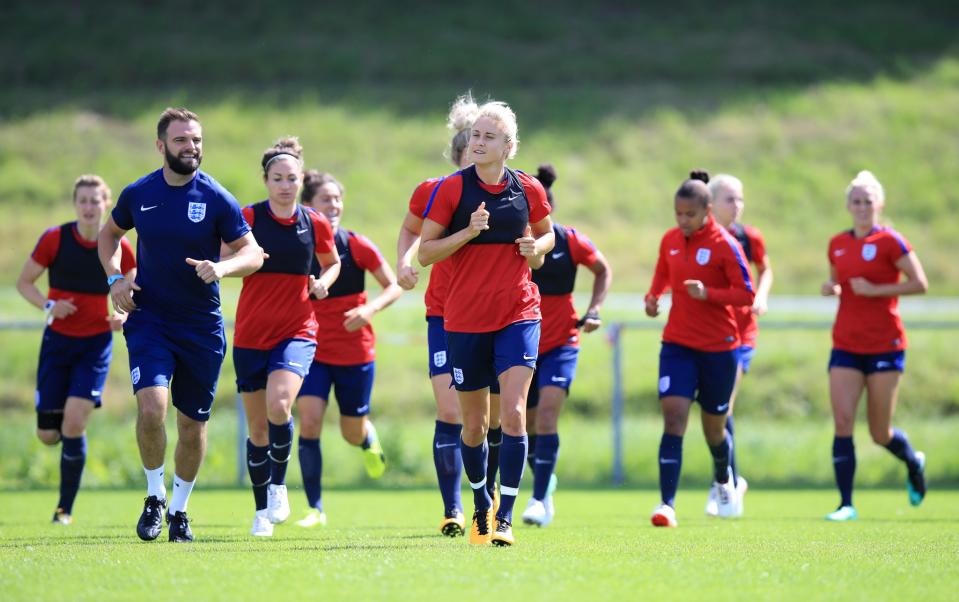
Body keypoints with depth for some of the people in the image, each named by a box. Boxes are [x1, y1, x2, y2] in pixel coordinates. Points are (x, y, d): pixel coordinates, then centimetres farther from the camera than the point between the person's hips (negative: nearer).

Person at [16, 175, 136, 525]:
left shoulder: (119, 247, -5)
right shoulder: (55, 239, -7)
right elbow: (24, 282, 1)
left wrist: (123, 316, -14)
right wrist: (49, 306, -18)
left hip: (96, 342, -1)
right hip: (58, 340, 1)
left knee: (74, 423, -15)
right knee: (48, 435, -1)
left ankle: (65, 509, -2)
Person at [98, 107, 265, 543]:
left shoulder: (216, 199, -7)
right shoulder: (138, 194, 0)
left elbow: (253, 253, -5)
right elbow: (109, 234, 18)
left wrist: (220, 268, -25)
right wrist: (115, 277, 1)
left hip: (202, 326, 0)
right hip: (148, 319, 0)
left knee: (193, 424, 7)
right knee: (151, 407, -20)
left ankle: (179, 509, 27)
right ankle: (154, 496, 1)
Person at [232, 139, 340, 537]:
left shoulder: (316, 225, 2)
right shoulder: (248, 217, -5)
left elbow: (332, 263, 19)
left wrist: (324, 282, -2)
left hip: (297, 332, 0)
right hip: (251, 335, 0)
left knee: (279, 404, -25)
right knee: (257, 428, 6)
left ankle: (279, 485, -4)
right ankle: (262, 510, 21)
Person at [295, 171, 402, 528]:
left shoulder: (357, 246, -8)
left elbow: (394, 287, -1)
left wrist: (370, 309, -19)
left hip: (356, 352, 0)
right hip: (313, 351, 0)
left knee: (352, 433, 8)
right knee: (309, 422, -17)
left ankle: (369, 438, 49)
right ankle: (315, 508, -8)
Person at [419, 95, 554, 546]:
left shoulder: (528, 190, 2)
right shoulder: (451, 189, -4)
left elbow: (546, 234, 21)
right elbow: (425, 252, -4)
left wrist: (536, 247, -2)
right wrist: (469, 231, -17)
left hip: (519, 314, 0)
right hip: (464, 319, 0)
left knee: (513, 413, -15)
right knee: (474, 423, 9)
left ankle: (504, 518, -12)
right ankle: (481, 509, 31)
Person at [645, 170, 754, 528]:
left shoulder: (724, 245, -11)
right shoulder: (670, 240, 4)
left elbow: (746, 294, -11)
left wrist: (708, 294, -25)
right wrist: (653, 297, 1)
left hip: (718, 349, -3)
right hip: (677, 344, 3)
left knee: (714, 427, 11)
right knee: (673, 416, -15)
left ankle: (725, 482, 43)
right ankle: (667, 504, -19)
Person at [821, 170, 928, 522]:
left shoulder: (889, 241, -8)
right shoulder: (837, 245, 8)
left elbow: (919, 283, -11)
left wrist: (876, 290, -18)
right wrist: (831, 288, 0)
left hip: (885, 346, -4)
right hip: (846, 346, 4)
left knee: (880, 433, 3)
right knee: (842, 422, -10)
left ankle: (914, 463, 37)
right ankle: (846, 504, -7)